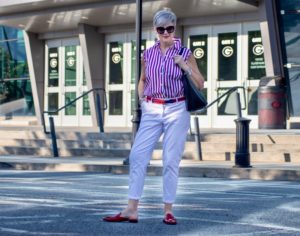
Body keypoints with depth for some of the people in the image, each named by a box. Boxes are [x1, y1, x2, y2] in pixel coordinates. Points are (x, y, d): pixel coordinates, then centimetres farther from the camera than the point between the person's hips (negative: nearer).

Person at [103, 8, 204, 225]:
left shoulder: (185, 53, 0)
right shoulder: (148, 54, 7)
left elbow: (200, 84, 1)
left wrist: (185, 66, -12)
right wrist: (141, 98, 7)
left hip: (177, 111, -3)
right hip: (152, 111, 3)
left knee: (171, 161, -1)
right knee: (137, 155, -5)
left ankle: (168, 211, 8)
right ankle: (131, 210, -1)